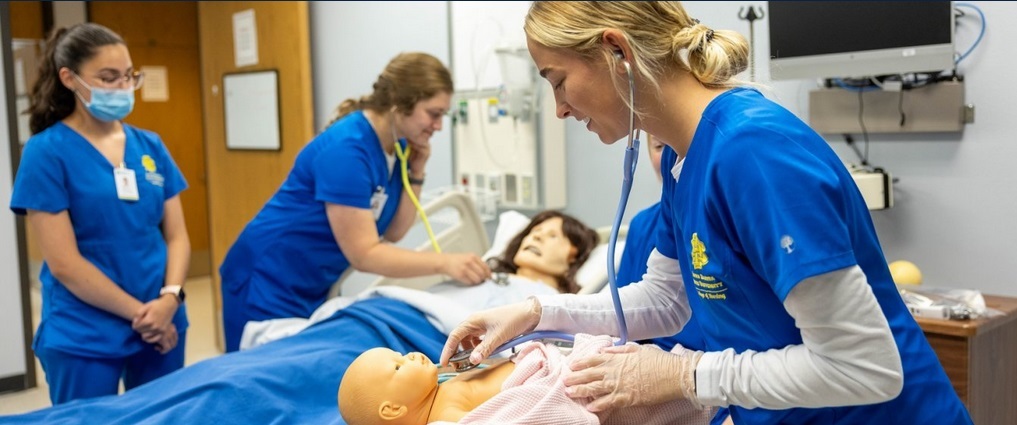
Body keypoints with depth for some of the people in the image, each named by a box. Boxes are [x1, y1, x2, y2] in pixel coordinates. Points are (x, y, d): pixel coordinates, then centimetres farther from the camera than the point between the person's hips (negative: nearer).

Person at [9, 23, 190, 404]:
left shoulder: (150, 146, 5)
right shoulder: (47, 152, -8)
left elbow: (176, 235, 6)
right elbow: (64, 263, -12)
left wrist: (169, 298, -11)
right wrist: (140, 312, -12)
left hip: (163, 325, 5)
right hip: (83, 339, -4)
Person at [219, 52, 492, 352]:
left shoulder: (398, 147, -1)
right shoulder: (347, 148, -26)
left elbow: (392, 233, 1)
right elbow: (363, 254, -27)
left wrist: (415, 173, -10)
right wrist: (444, 263, -32)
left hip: (314, 288, 8)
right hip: (270, 284, -8)